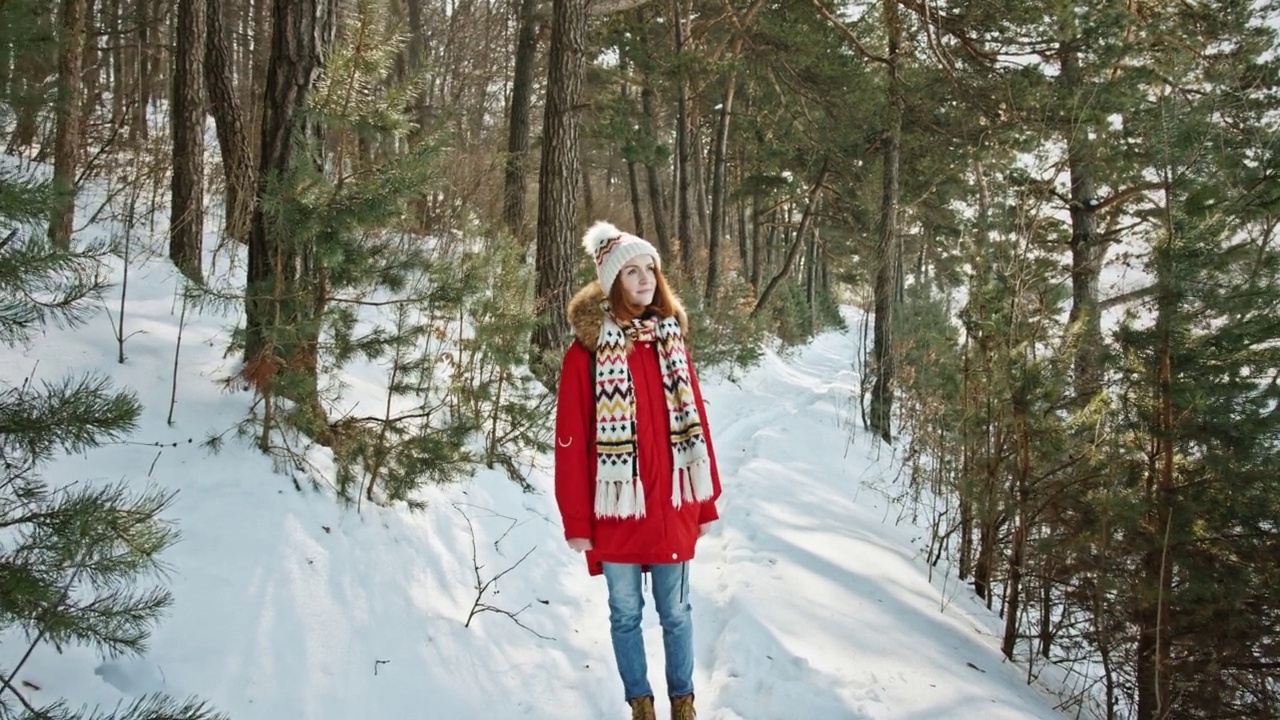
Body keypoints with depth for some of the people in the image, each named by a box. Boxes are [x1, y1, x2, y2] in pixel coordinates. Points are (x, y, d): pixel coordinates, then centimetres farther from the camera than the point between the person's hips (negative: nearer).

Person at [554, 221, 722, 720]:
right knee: (626, 613, 12)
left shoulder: (671, 340, 4)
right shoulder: (588, 349, -9)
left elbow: (695, 422, 6)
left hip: (671, 506, 3)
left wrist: (707, 502, 7)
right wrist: (576, 519, -10)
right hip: (617, 510, -3)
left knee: (676, 612, 14)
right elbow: (571, 440, -9)